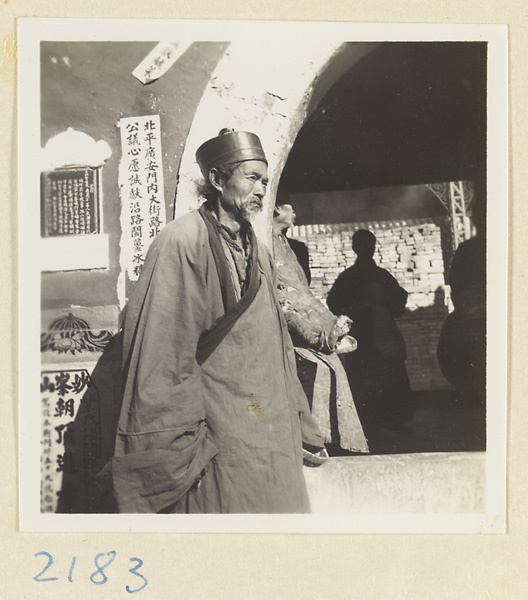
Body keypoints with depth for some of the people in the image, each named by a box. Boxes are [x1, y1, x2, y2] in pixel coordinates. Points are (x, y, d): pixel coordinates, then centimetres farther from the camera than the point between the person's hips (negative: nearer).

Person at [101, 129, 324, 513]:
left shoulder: (259, 253, 13)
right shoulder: (182, 243, -12)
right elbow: (163, 353, -16)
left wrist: (300, 426, 16)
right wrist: (177, 451, -17)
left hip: (272, 437, 8)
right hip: (215, 436, -7)